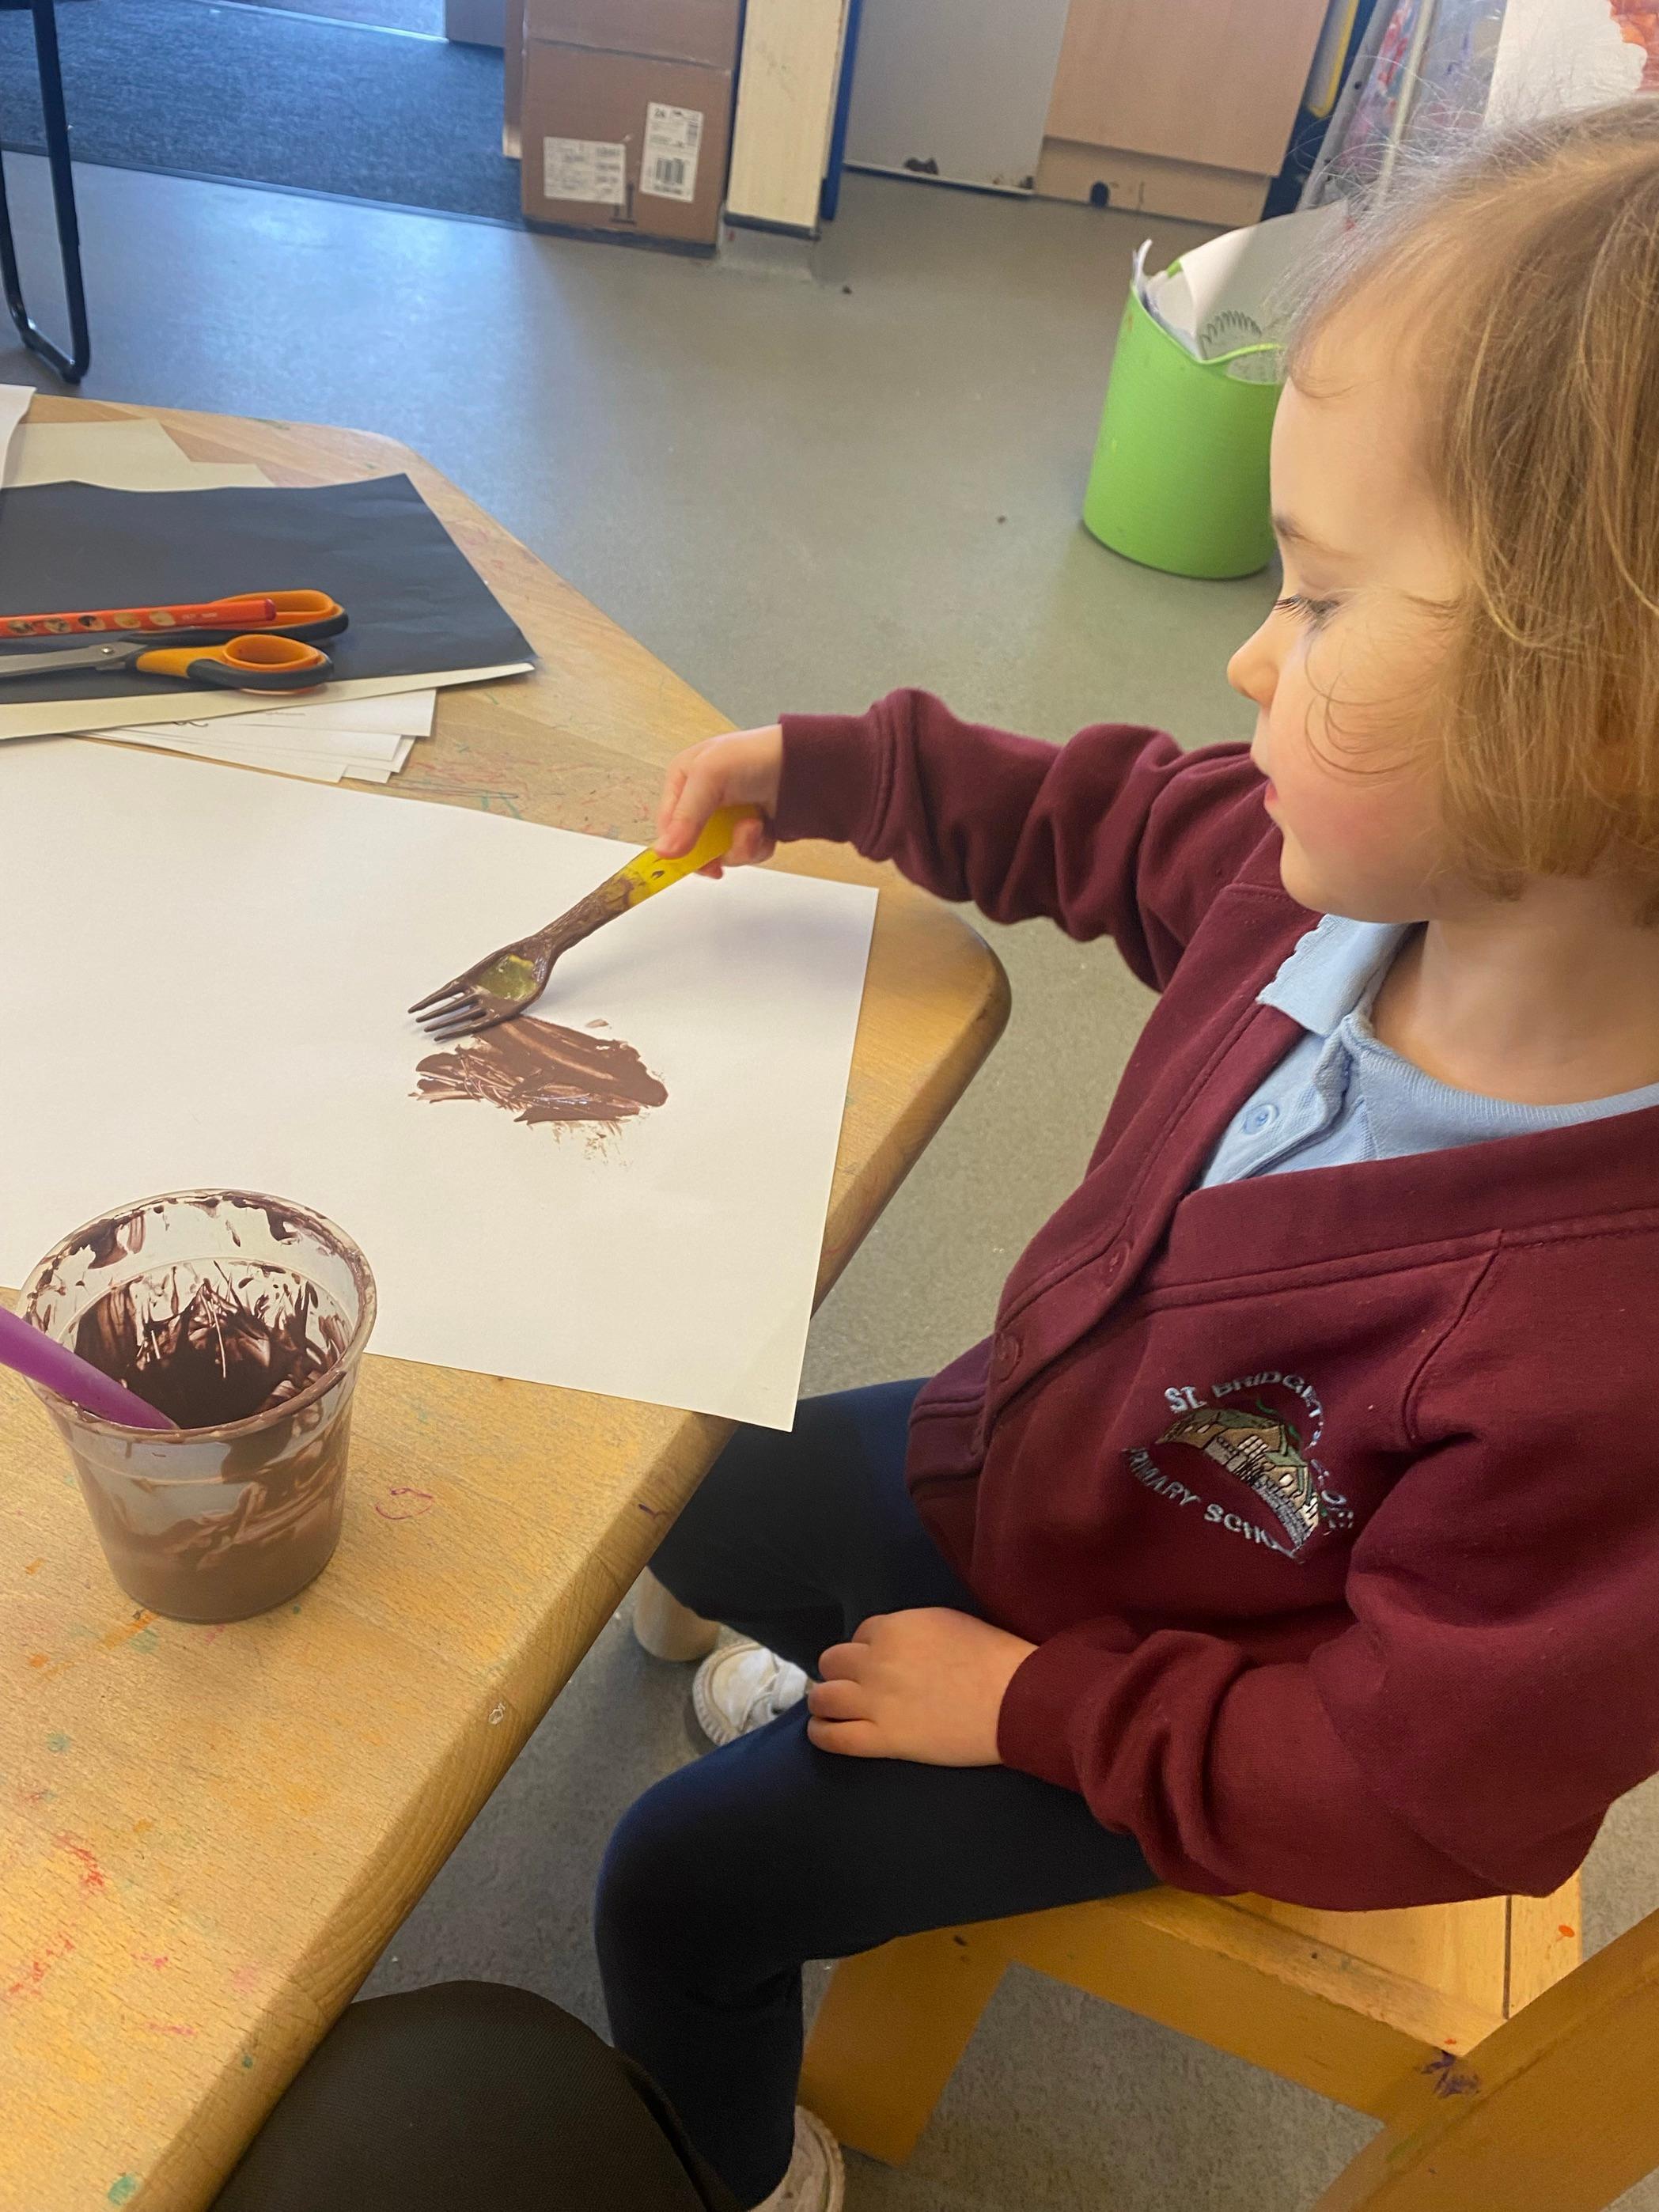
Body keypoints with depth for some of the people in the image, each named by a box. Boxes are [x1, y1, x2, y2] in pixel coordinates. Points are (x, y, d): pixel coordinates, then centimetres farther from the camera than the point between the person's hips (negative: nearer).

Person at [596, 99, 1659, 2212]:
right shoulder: (1351, 865, -22)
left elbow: (1416, 1793, -27)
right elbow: (1106, 822, 1)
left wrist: (1033, 1704, -18)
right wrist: (816, 769, -1)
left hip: (1159, 1753, -6)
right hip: (1012, 1463, 6)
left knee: (682, 1879, 3)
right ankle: (845, 1678, 51)